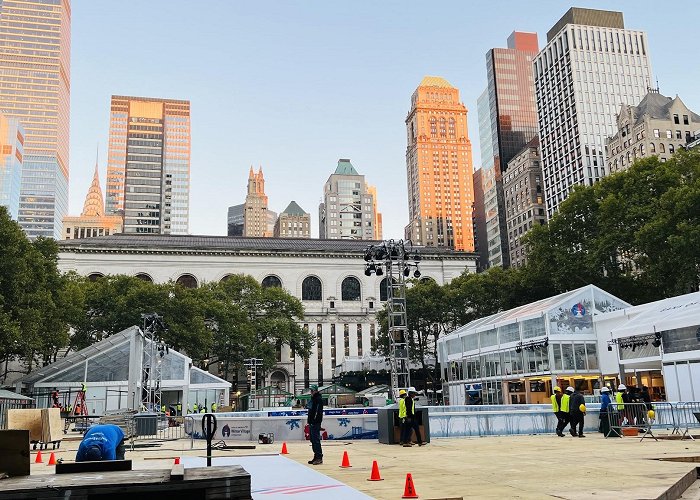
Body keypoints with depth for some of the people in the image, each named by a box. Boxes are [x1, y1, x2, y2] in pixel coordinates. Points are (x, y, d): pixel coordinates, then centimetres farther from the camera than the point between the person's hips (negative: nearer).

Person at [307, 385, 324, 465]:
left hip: (316, 422, -10)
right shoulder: (313, 398, 19)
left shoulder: (318, 399, -11)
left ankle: (319, 457, -10)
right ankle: (316, 457, 19)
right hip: (312, 422, 10)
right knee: (312, 440, 13)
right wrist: (310, 421, 18)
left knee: (316, 440, -11)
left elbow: (318, 411, -19)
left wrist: (315, 420, -24)